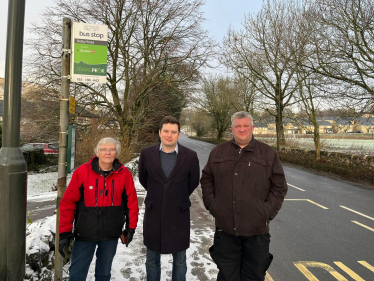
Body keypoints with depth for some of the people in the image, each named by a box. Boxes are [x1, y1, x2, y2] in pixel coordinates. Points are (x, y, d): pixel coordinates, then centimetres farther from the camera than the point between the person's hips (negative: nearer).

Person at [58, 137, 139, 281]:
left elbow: (131, 202, 3)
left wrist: (131, 227, 4)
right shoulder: (82, 171, -10)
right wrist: (65, 232, -7)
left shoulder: (124, 174, -5)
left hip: (111, 235, 2)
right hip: (85, 233, -1)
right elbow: (68, 203, -7)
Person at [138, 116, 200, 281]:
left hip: (179, 215, -1)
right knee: (152, 260, 18)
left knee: (180, 261, 15)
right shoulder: (147, 154, -6)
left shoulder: (190, 156, -10)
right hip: (153, 214, 1)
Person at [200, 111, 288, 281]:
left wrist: (268, 211, -4)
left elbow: (279, 186, 4)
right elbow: (206, 179, 13)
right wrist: (211, 204, 3)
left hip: (256, 229, -1)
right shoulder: (218, 152, 6)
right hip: (225, 226, 1)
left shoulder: (268, 154, 2)